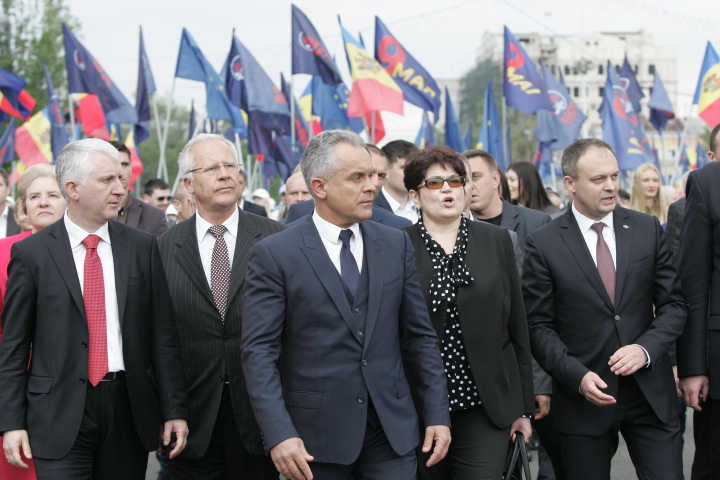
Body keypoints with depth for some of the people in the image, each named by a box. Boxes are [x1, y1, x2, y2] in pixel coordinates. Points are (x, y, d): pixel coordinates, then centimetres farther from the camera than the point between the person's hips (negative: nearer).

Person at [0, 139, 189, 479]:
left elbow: (163, 333, 5)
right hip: (61, 413, -2)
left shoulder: (142, 247, 6)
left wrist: (175, 410, 1)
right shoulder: (30, 253, 0)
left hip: (129, 411, 2)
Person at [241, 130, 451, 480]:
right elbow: (259, 351, -9)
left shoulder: (396, 245, 8)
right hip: (315, 439, -3)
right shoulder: (274, 255, -5)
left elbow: (420, 336, 10)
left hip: (391, 430, 3)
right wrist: (279, 434, -19)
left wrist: (437, 413, 5)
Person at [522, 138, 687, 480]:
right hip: (583, 398, -2)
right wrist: (577, 376, -16)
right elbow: (538, 326, -3)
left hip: (651, 395, 2)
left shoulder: (648, 229, 5)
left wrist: (646, 349, -12)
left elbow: (673, 304, 6)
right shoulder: (543, 244, -3)